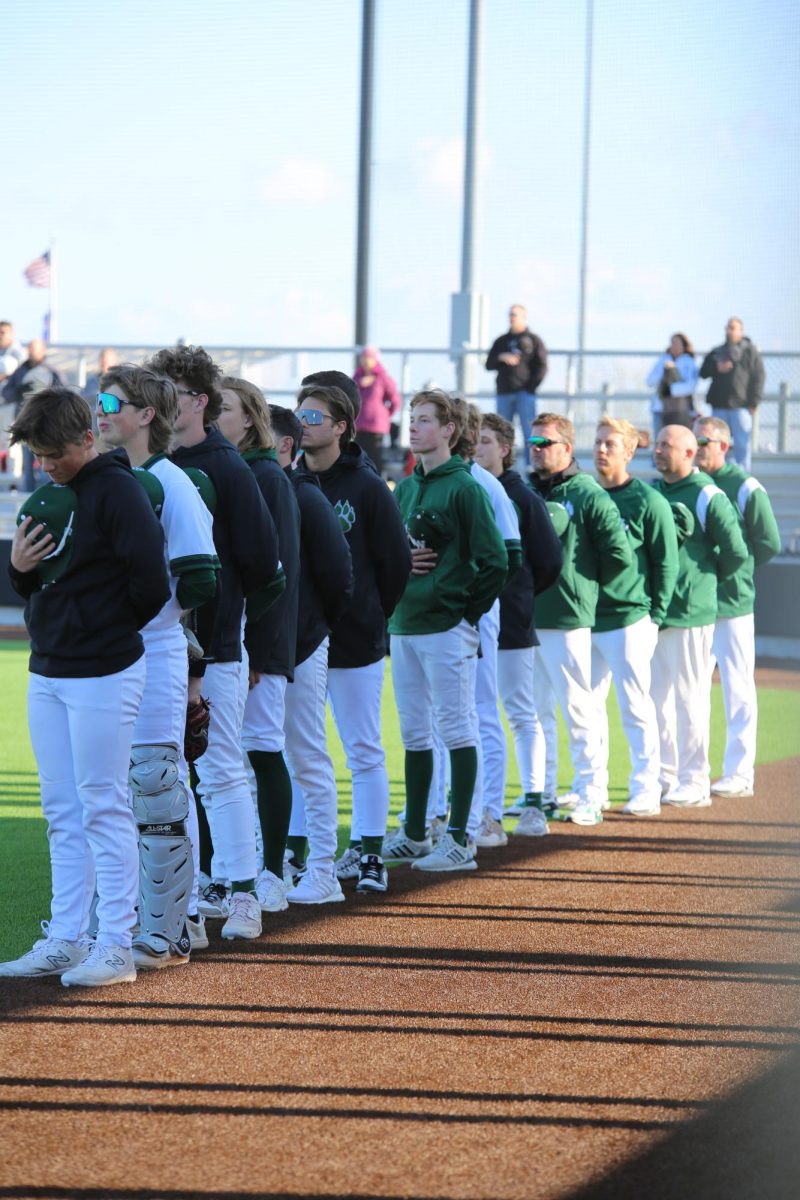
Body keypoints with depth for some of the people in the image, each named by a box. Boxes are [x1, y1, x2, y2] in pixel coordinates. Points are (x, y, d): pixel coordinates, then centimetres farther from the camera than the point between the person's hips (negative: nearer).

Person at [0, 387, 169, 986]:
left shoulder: (117, 491, -13)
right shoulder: (48, 495, 13)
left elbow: (151, 577, -19)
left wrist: (111, 629, -4)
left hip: (102, 676, -8)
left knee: (104, 807, -6)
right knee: (61, 812, 11)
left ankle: (115, 947, -2)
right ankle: (66, 940, 17)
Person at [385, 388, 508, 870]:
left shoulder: (465, 488, -9)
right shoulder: (405, 488, 14)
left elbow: (495, 562, -12)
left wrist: (469, 614, -11)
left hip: (447, 628, -8)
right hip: (404, 627, 8)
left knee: (457, 729, -4)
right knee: (414, 734, 12)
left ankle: (459, 839, -2)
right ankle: (414, 834, 20)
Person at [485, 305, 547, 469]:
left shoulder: (534, 341, 7)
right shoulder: (501, 341, 19)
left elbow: (542, 368, 1)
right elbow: (489, 365, 16)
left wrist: (530, 387, -9)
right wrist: (501, 357, -5)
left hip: (525, 393, -4)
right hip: (504, 393, 4)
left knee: (529, 432, -11)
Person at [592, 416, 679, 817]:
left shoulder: (648, 502, -4)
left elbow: (666, 563, -3)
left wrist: (655, 616, -6)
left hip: (629, 621, -5)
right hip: (585, 619, 5)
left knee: (635, 707, -3)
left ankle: (645, 791, 2)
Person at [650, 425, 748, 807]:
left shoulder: (708, 495, -8)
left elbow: (736, 552, -9)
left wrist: (710, 577, 3)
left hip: (690, 612, -7)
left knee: (690, 697, -2)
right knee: (657, 697, 10)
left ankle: (694, 782, 4)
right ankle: (664, 776, 18)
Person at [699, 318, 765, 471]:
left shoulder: (750, 351, 3)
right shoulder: (716, 352, 16)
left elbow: (758, 377, -2)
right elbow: (703, 373, 13)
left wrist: (753, 402, -8)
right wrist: (716, 368, -8)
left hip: (740, 406, -4)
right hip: (719, 406, 4)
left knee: (742, 443, -6)